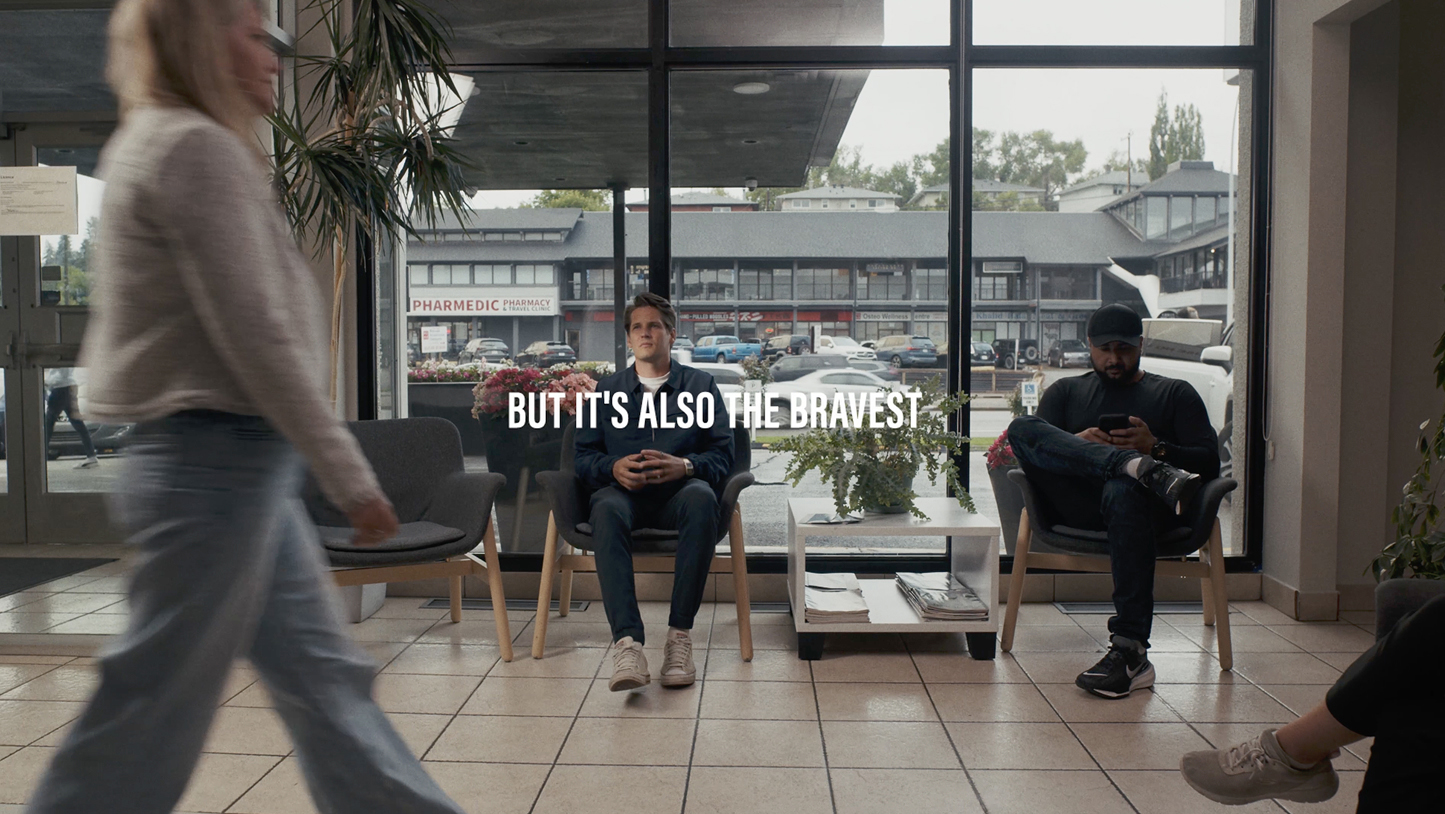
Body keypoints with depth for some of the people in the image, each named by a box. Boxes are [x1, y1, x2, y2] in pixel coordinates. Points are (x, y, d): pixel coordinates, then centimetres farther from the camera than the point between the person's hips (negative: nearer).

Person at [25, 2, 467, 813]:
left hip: (234, 465, 10)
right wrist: (351, 476, -16)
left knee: (323, 673, 14)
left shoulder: (153, 143, 18)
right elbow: (256, 336, -20)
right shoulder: (198, 147, -13)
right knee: (156, 712, 3)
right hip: (221, 464, -10)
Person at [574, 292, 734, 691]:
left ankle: (680, 634, -34)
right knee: (606, 508, -36)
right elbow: (583, 454, 13)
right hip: (624, 491, 1)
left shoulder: (700, 385, 19)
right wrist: (613, 467, -10)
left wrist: (685, 466, -14)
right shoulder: (606, 390, 24)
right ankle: (627, 642, -46)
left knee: (701, 498, -38)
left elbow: (722, 453, 7)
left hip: (680, 490, -1)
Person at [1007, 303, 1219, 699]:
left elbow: (1209, 462, 12)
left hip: (1144, 504, -2)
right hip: (1075, 508, 2)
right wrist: (1075, 444, -10)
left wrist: (1155, 447, -7)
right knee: (1021, 427, -23)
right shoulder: (1066, 391, 30)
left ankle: (1130, 652, -44)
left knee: (1123, 492, -41)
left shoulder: (1176, 394, 25)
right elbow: (1033, 445, 12)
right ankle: (1145, 471, -40)